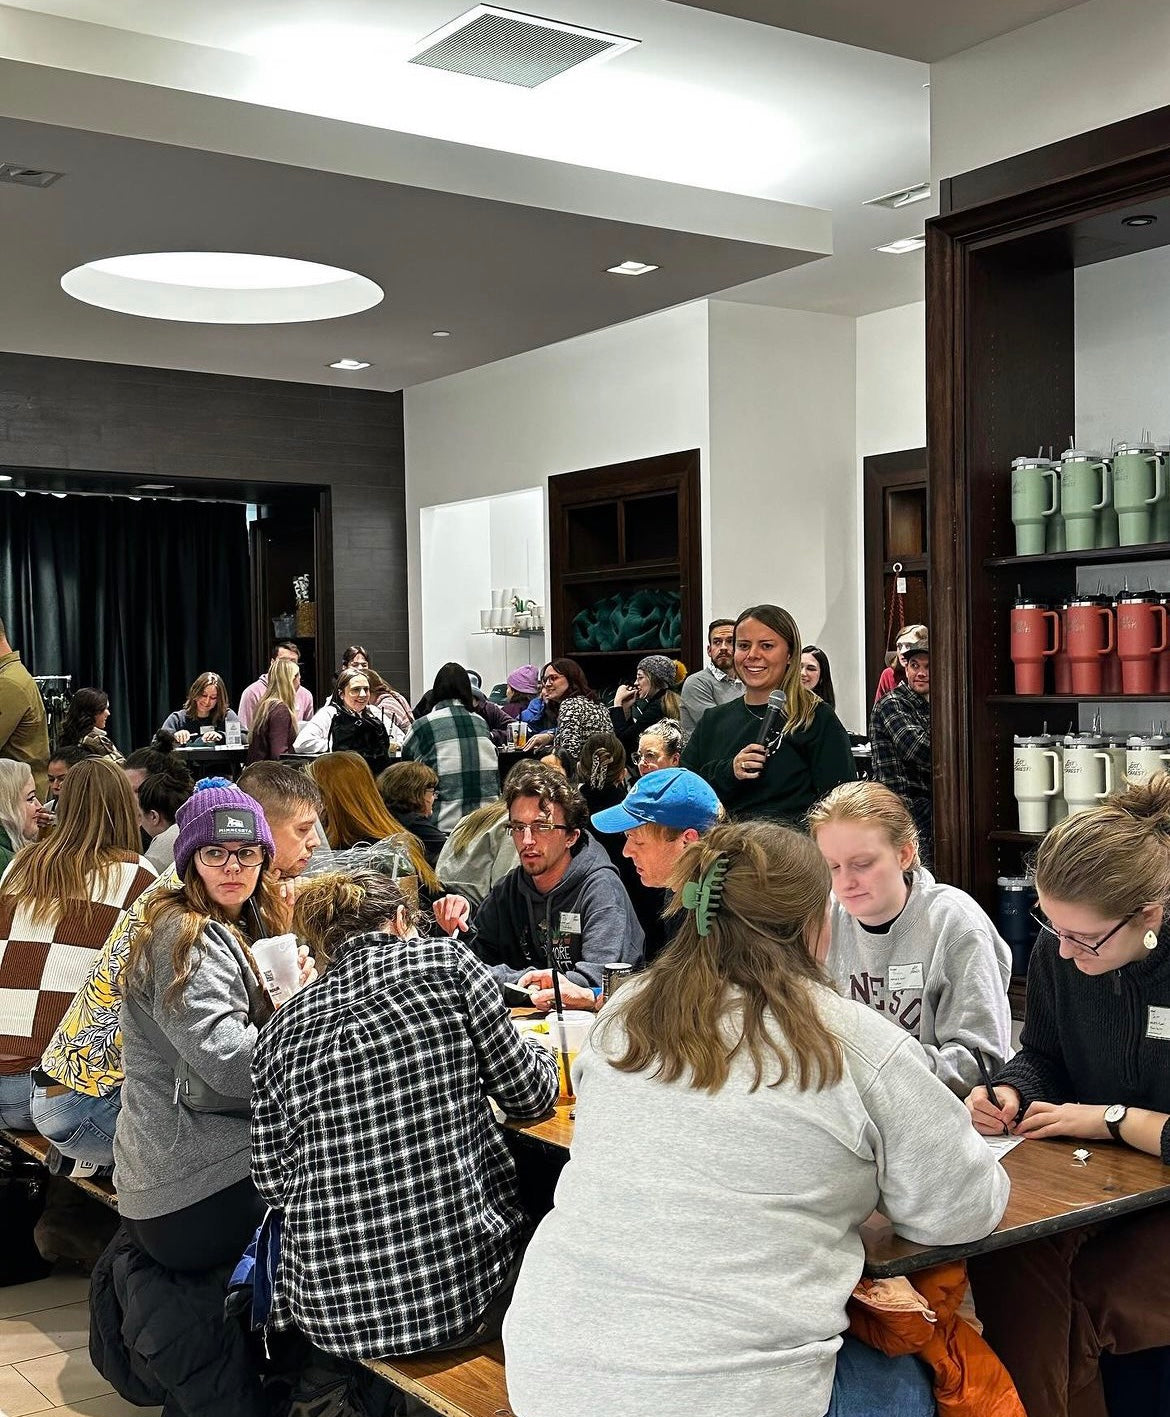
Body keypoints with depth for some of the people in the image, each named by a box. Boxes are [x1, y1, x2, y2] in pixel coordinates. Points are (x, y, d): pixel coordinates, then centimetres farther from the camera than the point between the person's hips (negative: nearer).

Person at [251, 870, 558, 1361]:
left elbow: (272, 1181, 5)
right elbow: (530, 1098, 3)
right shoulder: (444, 962, -2)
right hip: (464, 1296, -4)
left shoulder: (282, 1026, 6)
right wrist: (536, 1050, 25)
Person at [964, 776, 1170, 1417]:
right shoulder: (1058, 948, -5)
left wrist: (1112, 1119, -16)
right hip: (1091, 1171, 5)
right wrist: (1009, 1094, -8)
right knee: (1003, 1258, -23)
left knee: (1078, 1302, -27)